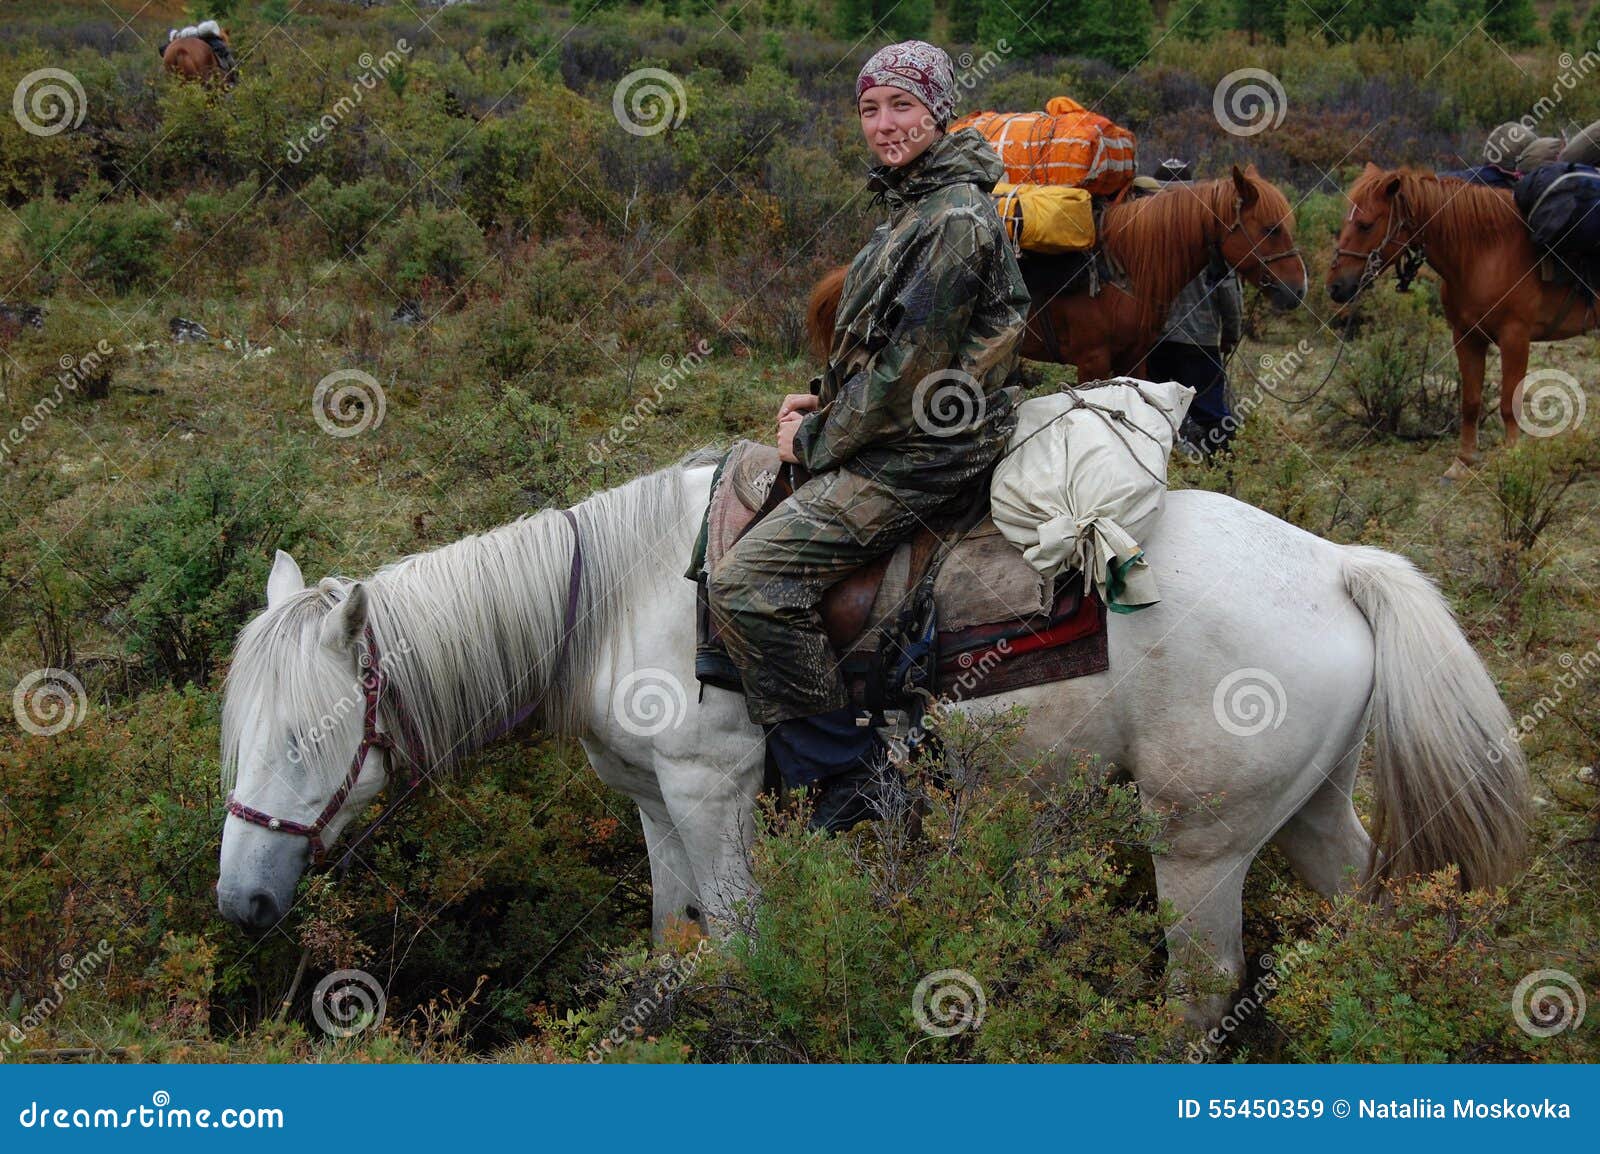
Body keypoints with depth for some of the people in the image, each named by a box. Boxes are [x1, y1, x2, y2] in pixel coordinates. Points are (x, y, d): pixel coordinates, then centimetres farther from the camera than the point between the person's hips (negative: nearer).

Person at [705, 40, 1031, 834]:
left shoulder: (955, 220, -18)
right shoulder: (914, 204, 15)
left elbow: (908, 369, -22)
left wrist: (817, 440, -11)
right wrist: (823, 402, 9)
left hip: (918, 460, -11)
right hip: (890, 437, 11)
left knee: (745, 583, -20)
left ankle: (846, 779, -12)